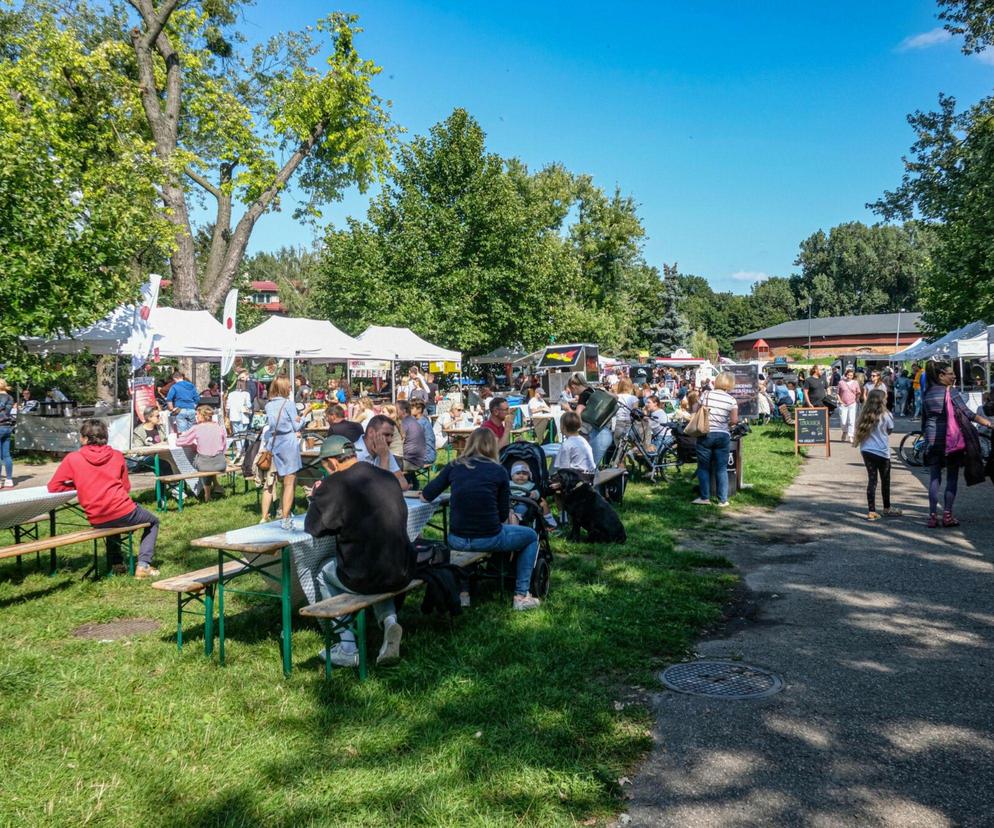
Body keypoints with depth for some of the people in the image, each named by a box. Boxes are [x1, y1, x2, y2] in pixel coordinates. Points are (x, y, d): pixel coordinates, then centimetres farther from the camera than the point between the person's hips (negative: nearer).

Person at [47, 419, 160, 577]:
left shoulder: (72, 459, 1)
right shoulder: (117, 455, 5)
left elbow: (53, 487, 3)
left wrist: (78, 485, 15)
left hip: (97, 522, 2)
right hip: (124, 513, -2)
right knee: (153, 522, 27)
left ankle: (116, 563, 30)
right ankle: (143, 565, 10)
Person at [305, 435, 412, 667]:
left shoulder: (334, 485, -11)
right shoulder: (388, 477, 6)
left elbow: (312, 528, 0)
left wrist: (316, 496, 18)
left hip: (364, 578, -5)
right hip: (403, 574, 5)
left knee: (324, 576, 27)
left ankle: (348, 649, 22)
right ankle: (389, 620, 11)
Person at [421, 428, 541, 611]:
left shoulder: (454, 466, 3)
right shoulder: (499, 471, -3)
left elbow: (427, 495, 8)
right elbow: (503, 514, 0)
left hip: (457, 541, 4)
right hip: (488, 540, -3)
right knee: (531, 536, 24)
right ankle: (521, 595, 16)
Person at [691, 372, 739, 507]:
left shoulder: (705, 395, -2)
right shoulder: (731, 400, -3)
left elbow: (695, 411, 1)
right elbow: (734, 420, -9)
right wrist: (726, 423, 11)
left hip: (705, 435, 0)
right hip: (723, 436, 0)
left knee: (703, 467, 11)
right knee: (722, 469, 8)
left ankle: (704, 497, 12)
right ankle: (723, 500, 9)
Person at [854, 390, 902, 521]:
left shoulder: (864, 414, 0)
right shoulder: (886, 415, -10)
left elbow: (860, 430, 7)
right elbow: (890, 431, 3)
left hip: (866, 451, 4)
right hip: (882, 452, -4)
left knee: (871, 480, 6)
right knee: (885, 481, 13)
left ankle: (871, 511, 2)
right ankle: (887, 509, 28)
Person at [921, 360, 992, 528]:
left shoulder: (926, 394, 7)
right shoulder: (951, 392, -9)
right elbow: (968, 414, -14)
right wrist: (988, 423, -12)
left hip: (932, 441, 4)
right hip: (950, 439, -4)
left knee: (934, 478, 7)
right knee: (952, 478, 5)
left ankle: (932, 516, 4)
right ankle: (947, 515, 5)